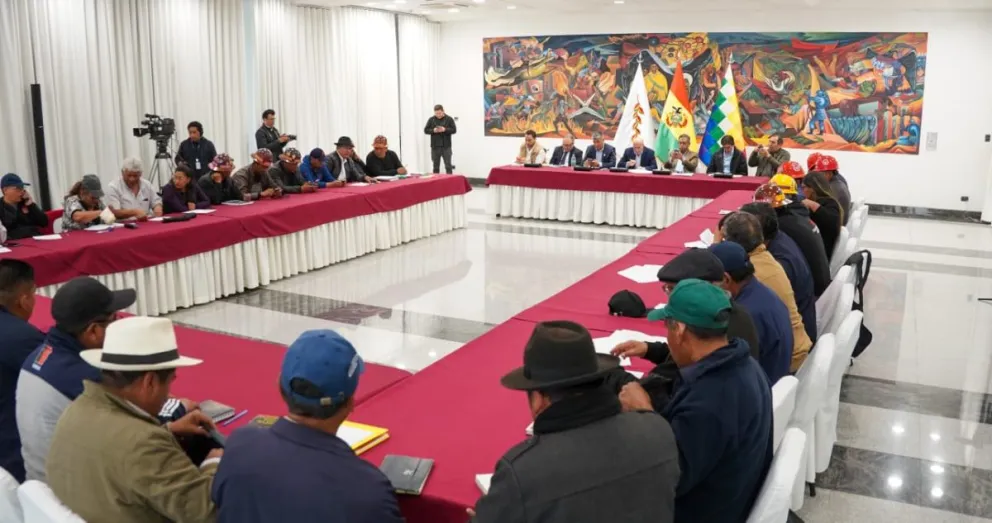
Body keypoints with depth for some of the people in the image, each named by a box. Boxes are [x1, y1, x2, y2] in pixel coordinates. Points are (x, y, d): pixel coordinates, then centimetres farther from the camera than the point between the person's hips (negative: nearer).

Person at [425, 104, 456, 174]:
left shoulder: (449, 119, 1)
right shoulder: (431, 119, 5)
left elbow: (454, 130, -3)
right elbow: (426, 130, 5)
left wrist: (445, 129, -18)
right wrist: (433, 130, -14)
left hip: (446, 146, -2)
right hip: (435, 146, 2)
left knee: (448, 166, -1)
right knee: (436, 166, 8)